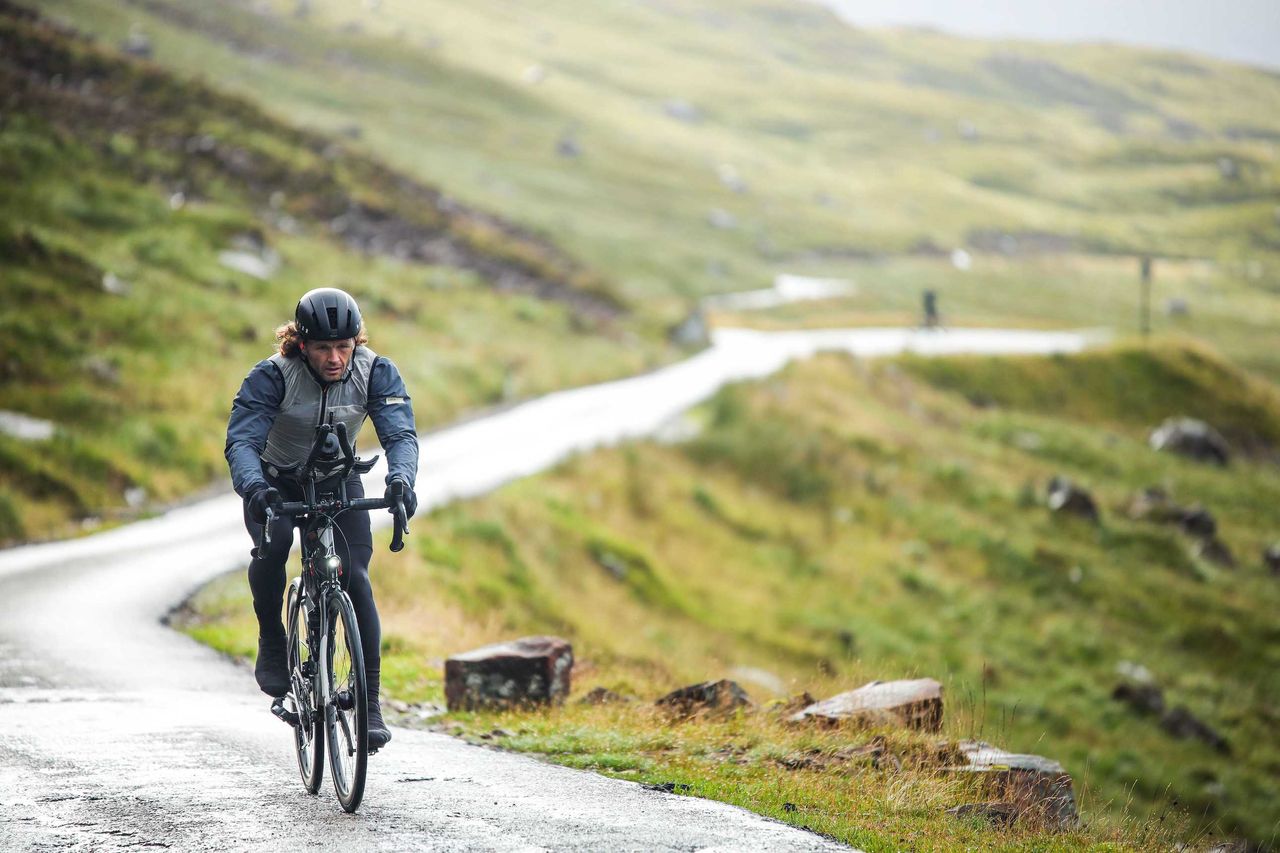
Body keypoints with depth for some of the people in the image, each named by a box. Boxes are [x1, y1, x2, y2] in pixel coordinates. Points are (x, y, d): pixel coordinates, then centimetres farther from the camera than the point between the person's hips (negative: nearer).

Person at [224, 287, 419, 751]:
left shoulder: (376, 372, -21)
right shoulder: (272, 375, -26)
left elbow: (401, 433, -30)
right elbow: (242, 440, -34)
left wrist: (400, 479, -52)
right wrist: (254, 488, -55)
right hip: (277, 481, -1)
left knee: (355, 576, -17)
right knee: (273, 544, -33)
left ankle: (371, 702, -10)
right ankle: (271, 643, -8)